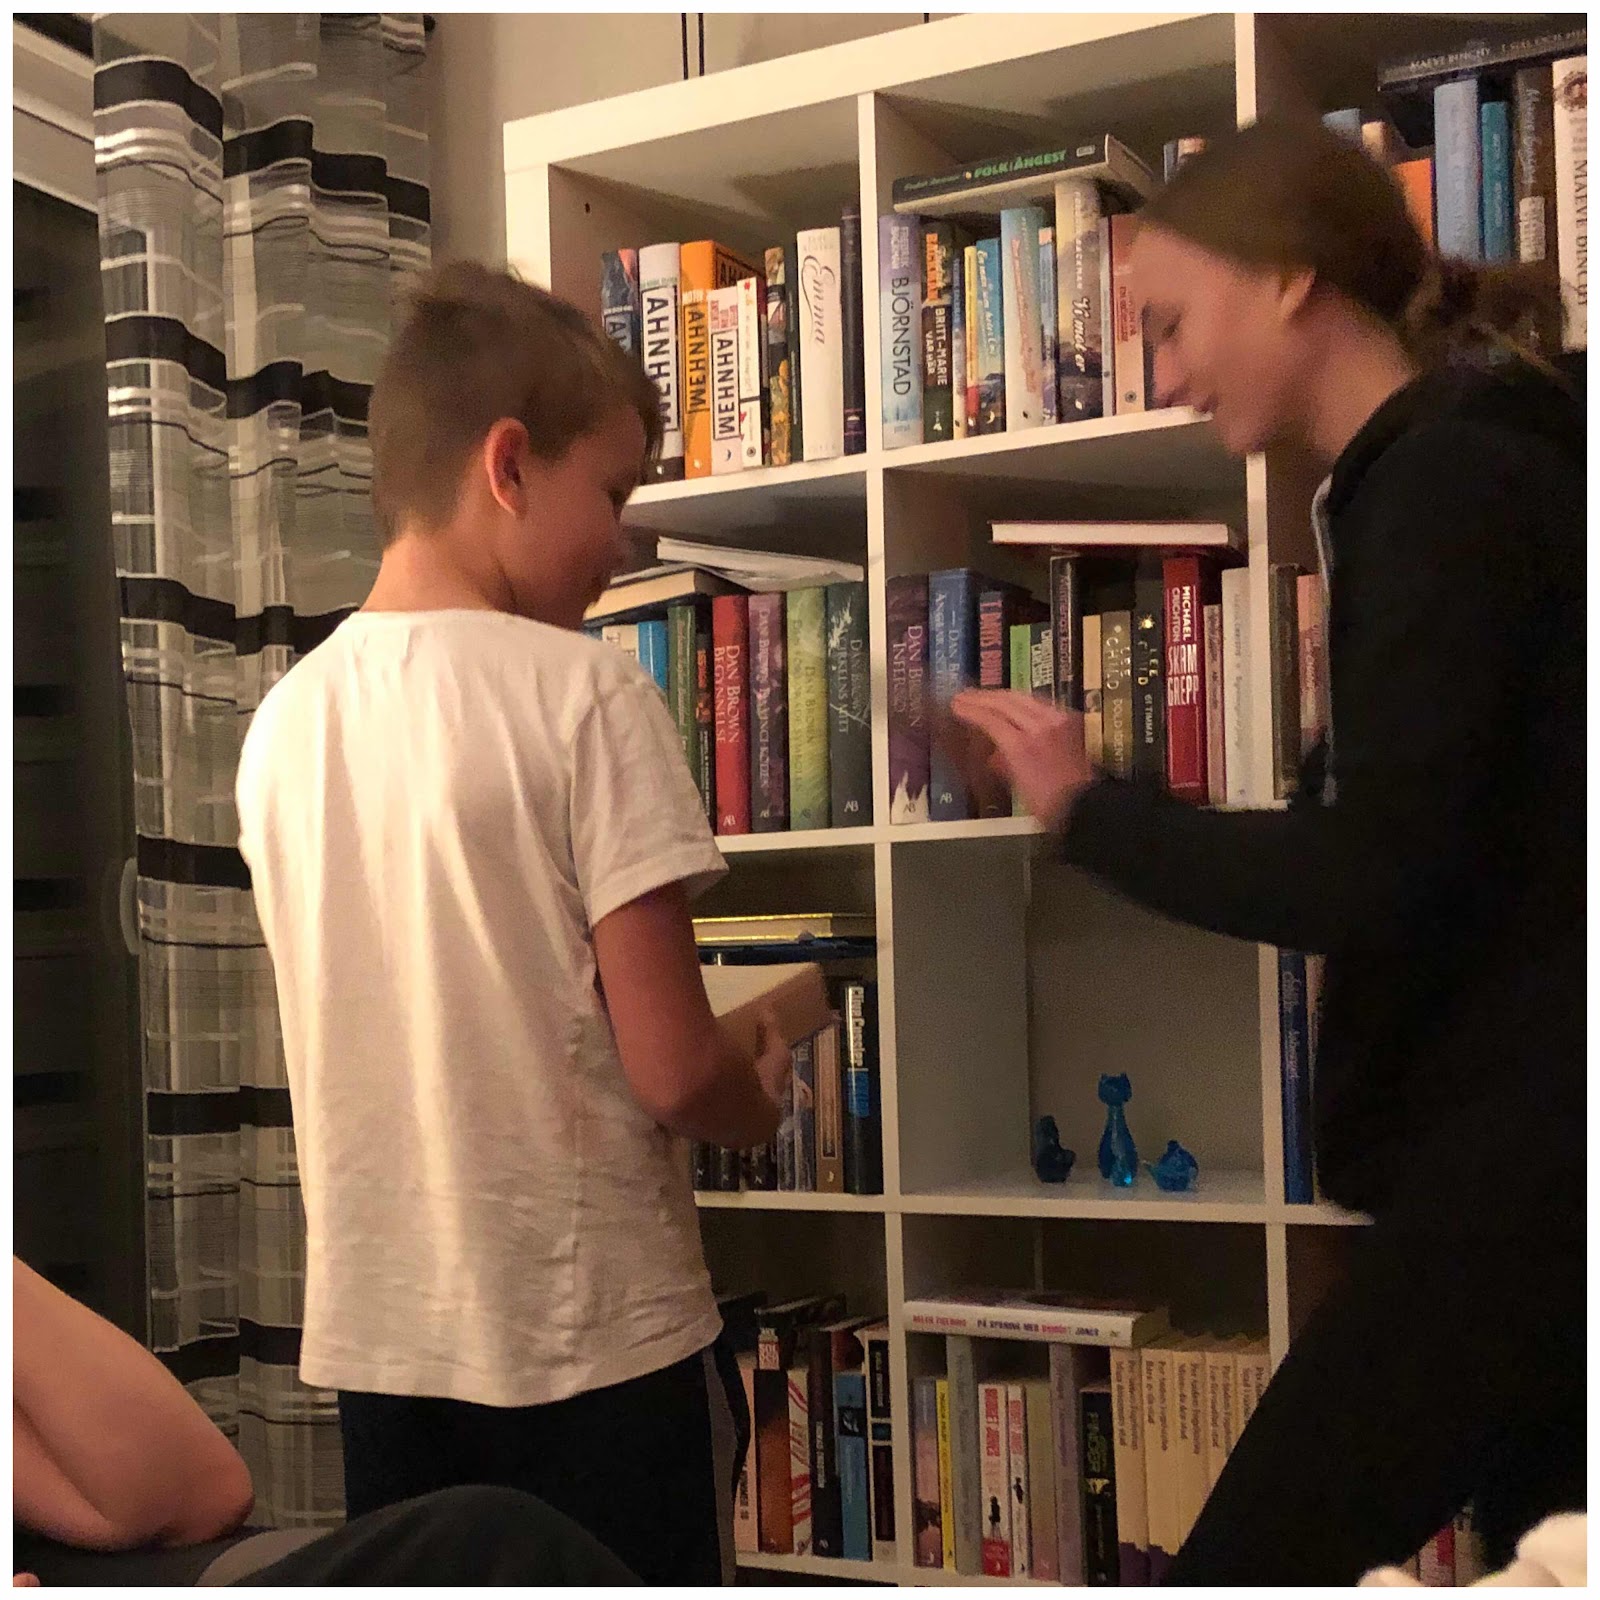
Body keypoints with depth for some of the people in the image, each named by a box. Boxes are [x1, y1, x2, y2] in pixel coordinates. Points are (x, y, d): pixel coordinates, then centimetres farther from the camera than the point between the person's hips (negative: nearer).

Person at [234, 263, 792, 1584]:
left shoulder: (284, 722, 3)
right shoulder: (580, 693, -15)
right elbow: (672, 1070, -16)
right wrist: (763, 1096, 7)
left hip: (377, 1339, 6)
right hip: (596, 1338, -5)